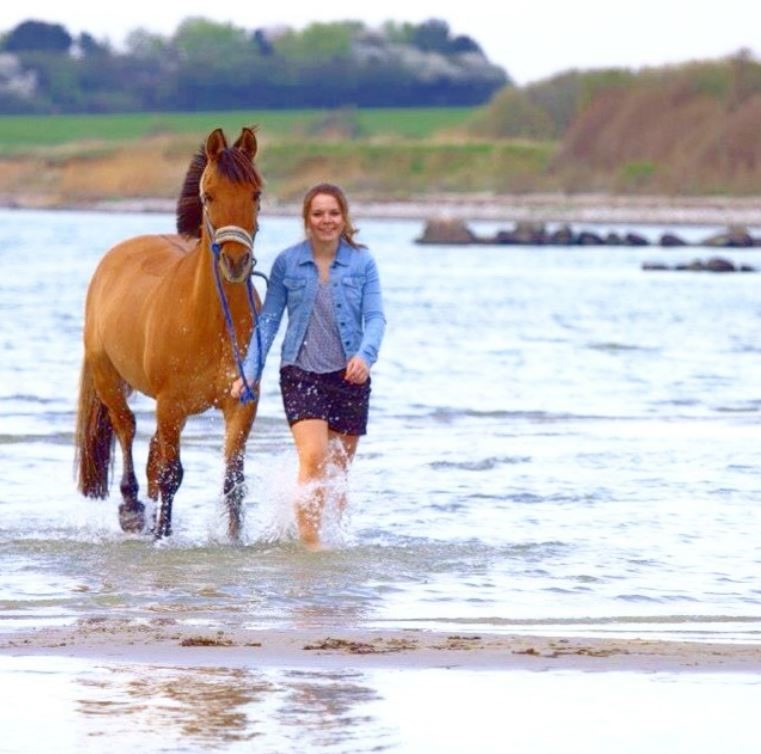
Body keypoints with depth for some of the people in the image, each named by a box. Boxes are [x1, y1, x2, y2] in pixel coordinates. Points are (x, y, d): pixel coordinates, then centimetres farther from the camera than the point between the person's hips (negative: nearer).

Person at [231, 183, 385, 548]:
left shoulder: (362, 262, 2)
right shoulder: (287, 263, 2)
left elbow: (375, 316, -4)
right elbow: (267, 321, 5)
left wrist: (365, 354, -24)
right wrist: (249, 371, -3)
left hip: (349, 376, 1)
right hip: (301, 372, -1)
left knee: (339, 469, 9)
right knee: (313, 459, -18)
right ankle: (309, 544, -15)